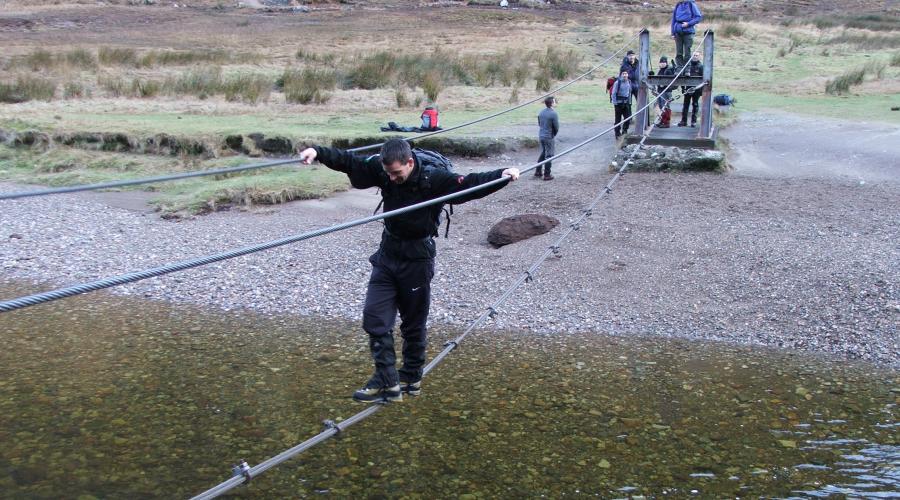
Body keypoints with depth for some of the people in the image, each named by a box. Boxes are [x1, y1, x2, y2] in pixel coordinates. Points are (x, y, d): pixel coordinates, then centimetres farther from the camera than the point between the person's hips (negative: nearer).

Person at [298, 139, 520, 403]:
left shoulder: (433, 178, -20)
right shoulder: (380, 169, -9)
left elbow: (471, 184, -25)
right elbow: (348, 161, -6)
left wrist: (502, 175, -39)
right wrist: (318, 152, -19)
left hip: (417, 257, -4)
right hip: (388, 253, 4)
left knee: (413, 322, 9)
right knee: (374, 316, -3)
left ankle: (411, 378, 26)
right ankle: (387, 381, 2)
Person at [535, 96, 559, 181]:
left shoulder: (541, 112, 4)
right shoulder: (553, 114, -18)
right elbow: (557, 128, -13)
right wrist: (554, 134, 7)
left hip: (541, 136, 7)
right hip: (549, 137, -7)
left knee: (543, 154, 22)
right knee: (549, 156, 3)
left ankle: (538, 172, 26)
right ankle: (547, 175, 6)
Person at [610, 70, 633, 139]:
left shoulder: (629, 82, 6)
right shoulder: (617, 82, -12)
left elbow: (630, 92, 15)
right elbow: (613, 93, -10)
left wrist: (629, 101, 12)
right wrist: (615, 103, -13)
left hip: (626, 103, 5)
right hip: (619, 103, -5)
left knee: (628, 118, 0)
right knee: (618, 119, 2)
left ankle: (624, 130, 19)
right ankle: (617, 134, 11)